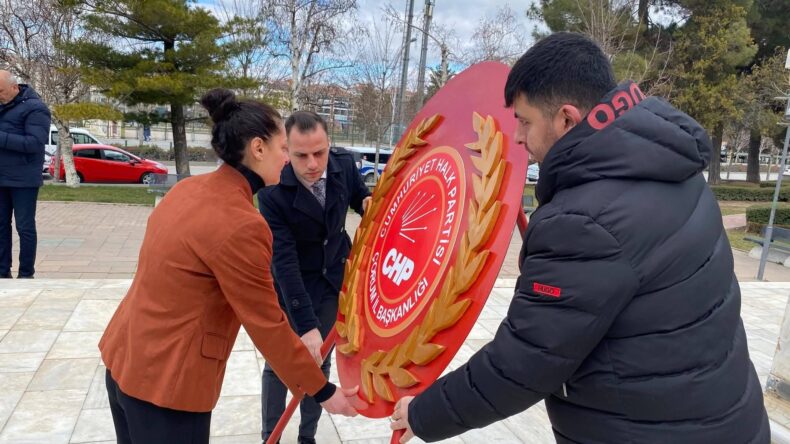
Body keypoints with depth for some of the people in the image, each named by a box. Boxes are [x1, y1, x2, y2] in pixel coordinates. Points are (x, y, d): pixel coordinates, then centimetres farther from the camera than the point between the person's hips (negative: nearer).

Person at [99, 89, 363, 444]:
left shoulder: (189, 189, 1)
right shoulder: (240, 225, -25)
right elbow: (267, 326, -19)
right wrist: (322, 391, -9)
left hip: (124, 357, 9)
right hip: (165, 381, -9)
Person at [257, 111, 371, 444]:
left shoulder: (344, 163, -17)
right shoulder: (272, 190, -28)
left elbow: (359, 195, 6)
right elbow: (284, 260, -32)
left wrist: (369, 204, -20)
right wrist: (306, 324, -38)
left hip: (334, 278, 4)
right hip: (291, 284, -3)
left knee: (320, 360, 15)